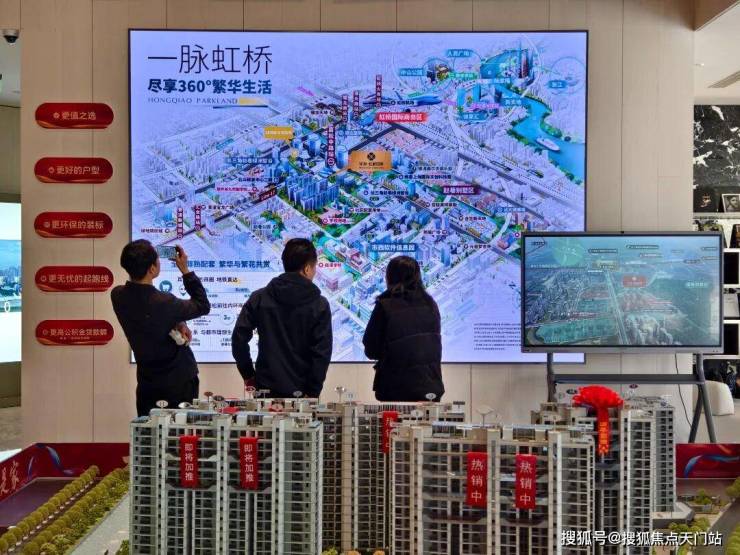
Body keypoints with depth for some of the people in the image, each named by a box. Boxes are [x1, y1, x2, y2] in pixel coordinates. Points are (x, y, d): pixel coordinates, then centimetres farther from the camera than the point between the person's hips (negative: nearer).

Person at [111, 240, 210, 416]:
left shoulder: (118, 296, -11)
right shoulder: (163, 302, -29)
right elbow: (203, 306, -11)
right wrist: (185, 270, -7)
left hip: (147, 383, 5)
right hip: (179, 382, -5)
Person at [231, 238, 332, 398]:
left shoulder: (259, 298, 3)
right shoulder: (319, 305, -5)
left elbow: (239, 338, 0)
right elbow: (322, 353, -9)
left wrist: (248, 375, 9)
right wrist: (312, 393, -6)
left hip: (265, 390, 2)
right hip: (300, 393, -2)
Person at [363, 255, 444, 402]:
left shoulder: (385, 306, -9)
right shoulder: (430, 304, 4)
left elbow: (371, 351, -2)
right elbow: (435, 347, 12)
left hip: (397, 391, -4)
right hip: (431, 388, 4)